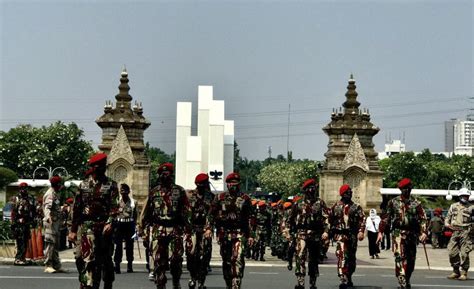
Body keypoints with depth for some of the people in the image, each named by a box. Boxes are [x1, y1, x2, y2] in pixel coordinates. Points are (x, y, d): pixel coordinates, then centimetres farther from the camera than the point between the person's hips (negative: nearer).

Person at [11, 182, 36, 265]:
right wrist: (13, 223, -9)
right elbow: (13, 212, -3)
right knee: (20, 241, -11)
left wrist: (33, 220, 7)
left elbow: (34, 211, 16)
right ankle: (18, 259, -11)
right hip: (19, 223, -5)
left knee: (26, 241, 8)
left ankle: (22, 258, 15)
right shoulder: (16, 199, 1)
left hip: (27, 223, 5)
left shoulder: (31, 198, 13)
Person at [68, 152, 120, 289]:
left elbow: (114, 206, -5)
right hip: (86, 226, 0)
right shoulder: (83, 184, 9)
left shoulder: (111, 185, 5)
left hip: (104, 227, 0)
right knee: (87, 258, -10)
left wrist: (110, 222, -22)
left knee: (106, 259, 8)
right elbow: (76, 208, 10)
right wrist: (73, 230, 6)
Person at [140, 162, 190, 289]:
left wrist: (187, 229, -2)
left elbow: (186, 211, 4)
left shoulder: (179, 191, 5)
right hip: (158, 230, 2)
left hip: (175, 230, -2)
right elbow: (146, 212, 14)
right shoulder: (154, 192, 11)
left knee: (176, 259, -6)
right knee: (158, 261, 0)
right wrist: (143, 230, 10)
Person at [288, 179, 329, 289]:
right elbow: (291, 219, 16)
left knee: (314, 260, 10)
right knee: (300, 257, -18)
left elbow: (326, 218, 0)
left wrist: (325, 231, -13)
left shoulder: (320, 203, 7)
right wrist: (291, 232, 13)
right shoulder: (298, 203, 8)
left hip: (316, 234, 2)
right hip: (301, 234, -2)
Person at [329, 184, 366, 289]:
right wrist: (330, 233, 13)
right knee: (342, 256, -18)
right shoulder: (335, 206, 7)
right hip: (340, 234, -3)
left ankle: (349, 278, 29)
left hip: (352, 235, 3)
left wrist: (361, 231, -15)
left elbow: (362, 219, -2)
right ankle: (343, 279, -26)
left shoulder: (356, 207, 8)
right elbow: (330, 220, 15)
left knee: (351, 258, 12)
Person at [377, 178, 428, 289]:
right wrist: (380, 231, -2)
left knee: (411, 260, 12)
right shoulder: (393, 202, 5)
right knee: (400, 257, -17)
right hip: (398, 233, -3)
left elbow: (422, 219, 0)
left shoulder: (416, 203, 6)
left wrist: (423, 233, -14)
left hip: (412, 234, 3)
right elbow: (386, 217, 5)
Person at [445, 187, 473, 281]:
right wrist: (447, 224, 1)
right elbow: (448, 217, 20)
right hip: (455, 232, 3)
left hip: (466, 232, -3)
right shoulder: (453, 206, 17)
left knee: (464, 253, -7)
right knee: (452, 252, -1)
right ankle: (456, 271, 13)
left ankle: (464, 273, 0)